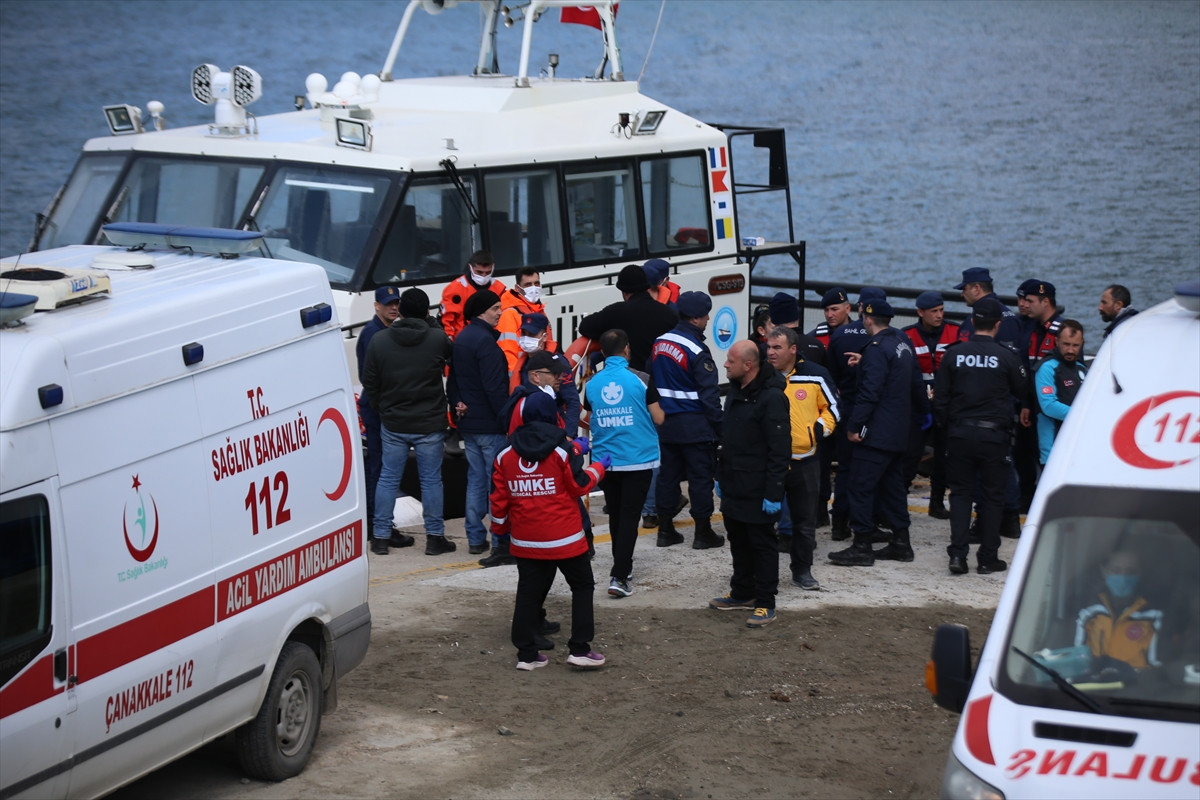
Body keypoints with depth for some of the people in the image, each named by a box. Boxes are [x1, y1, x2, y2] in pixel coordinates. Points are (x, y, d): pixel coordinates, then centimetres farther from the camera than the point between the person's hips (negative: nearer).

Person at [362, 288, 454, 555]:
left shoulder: (379, 340, -4)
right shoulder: (438, 339, -11)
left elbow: (369, 382, 3)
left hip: (393, 424, 2)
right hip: (430, 423, -2)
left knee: (388, 478, 10)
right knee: (431, 480, 6)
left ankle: (381, 535, 12)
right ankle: (434, 536, 10)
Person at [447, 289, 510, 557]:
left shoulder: (460, 339, 13)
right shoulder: (485, 341, -17)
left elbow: (453, 380, 18)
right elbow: (495, 387, -21)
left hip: (468, 422, 9)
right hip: (490, 424, -9)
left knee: (475, 479, 13)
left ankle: (475, 538, 16)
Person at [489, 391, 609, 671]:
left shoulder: (506, 455, 2)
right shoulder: (561, 450, -9)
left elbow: (499, 498, 6)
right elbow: (579, 485, -4)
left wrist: (500, 528, 20)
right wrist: (598, 468, 14)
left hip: (525, 540, 4)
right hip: (564, 538, -4)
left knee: (528, 592, 10)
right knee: (582, 586, 10)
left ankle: (526, 653, 9)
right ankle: (579, 648, 3)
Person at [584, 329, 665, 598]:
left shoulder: (592, 384, 0)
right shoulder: (640, 380, -10)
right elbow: (658, 418, -5)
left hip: (606, 461, 3)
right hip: (638, 460, -3)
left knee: (616, 516, 17)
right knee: (629, 517, -2)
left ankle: (623, 568, 29)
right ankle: (619, 576, -11)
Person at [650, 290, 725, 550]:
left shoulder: (659, 342, 6)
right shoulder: (697, 350, -17)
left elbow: (652, 382, 13)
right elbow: (709, 393, -16)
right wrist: (718, 426, -9)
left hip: (666, 422, 7)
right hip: (695, 426, -7)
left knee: (668, 474, 12)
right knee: (701, 477, 1)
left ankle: (665, 530, 16)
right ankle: (703, 533, 5)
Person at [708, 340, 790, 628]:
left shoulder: (771, 397, -19)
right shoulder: (735, 392, 10)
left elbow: (779, 449, -21)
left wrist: (774, 492, -22)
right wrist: (721, 477, 19)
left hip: (758, 492, -9)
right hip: (733, 487, 9)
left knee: (762, 544, 0)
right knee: (738, 541, 17)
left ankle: (765, 603, 7)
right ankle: (742, 593, 30)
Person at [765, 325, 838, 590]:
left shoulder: (816, 375, -2)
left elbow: (833, 407, 8)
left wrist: (819, 430, -6)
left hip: (805, 461, 0)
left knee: (805, 519, 9)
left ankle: (802, 570, 21)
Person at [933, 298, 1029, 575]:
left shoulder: (954, 354, -3)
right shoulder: (1006, 356, -9)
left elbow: (940, 398, 0)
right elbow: (1022, 390, 5)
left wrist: (947, 426, 13)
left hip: (959, 434, 2)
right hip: (994, 435, -2)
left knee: (960, 492, 11)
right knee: (991, 495, 8)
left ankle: (958, 554, 1)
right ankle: (988, 558, 10)